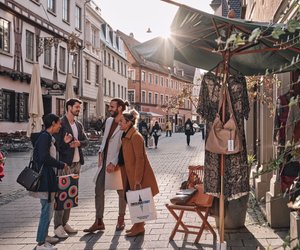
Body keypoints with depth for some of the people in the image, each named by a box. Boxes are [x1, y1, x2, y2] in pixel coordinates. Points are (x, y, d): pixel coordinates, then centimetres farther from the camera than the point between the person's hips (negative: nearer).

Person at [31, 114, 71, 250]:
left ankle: (44, 235, 31)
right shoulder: (45, 136, -15)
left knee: (48, 208, 18)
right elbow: (45, 158, -23)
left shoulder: (48, 137, 16)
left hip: (47, 176, 10)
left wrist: (64, 143, 16)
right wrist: (62, 165, -14)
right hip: (45, 177, -10)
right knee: (47, 209, -6)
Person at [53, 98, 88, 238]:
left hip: (77, 163, 7)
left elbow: (86, 140, 12)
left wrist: (78, 143, -7)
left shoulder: (79, 125, 15)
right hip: (65, 163, -7)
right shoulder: (61, 123, -9)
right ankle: (58, 226, 1)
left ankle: (65, 222, 20)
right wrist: (70, 144, -10)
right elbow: (57, 143, -13)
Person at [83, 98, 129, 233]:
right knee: (99, 190, 7)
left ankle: (121, 220, 25)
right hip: (104, 161, 7)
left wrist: (114, 163, -19)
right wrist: (101, 152, 6)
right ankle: (99, 222, 16)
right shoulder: (109, 121, 9)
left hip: (117, 164, -7)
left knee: (121, 191, 9)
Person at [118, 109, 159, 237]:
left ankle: (140, 227, 12)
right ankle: (137, 225, 27)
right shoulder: (126, 136, 11)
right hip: (131, 175, 9)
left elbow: (140, 159, -20)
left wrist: (137, 180, -21)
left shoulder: (135, 136, -17)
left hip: (138, 176, -9)